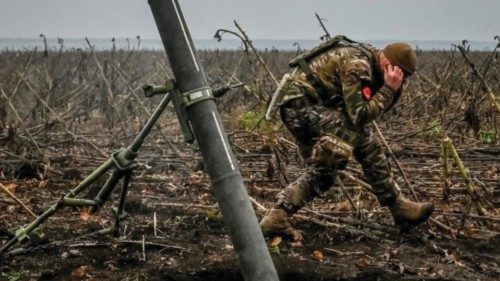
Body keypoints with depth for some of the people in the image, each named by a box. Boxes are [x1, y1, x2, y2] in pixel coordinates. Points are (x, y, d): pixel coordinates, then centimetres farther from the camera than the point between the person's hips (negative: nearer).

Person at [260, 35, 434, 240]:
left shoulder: (370, 59, 10)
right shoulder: (357, 64, -19)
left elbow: (379, 107, 13)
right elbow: (360, 114, -24)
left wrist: (396, 88, -3)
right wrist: (389, 87, -18)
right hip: (300, 102, -11)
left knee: (324, 169, 11)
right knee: (360, 137, -16)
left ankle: (278, 216, 9)